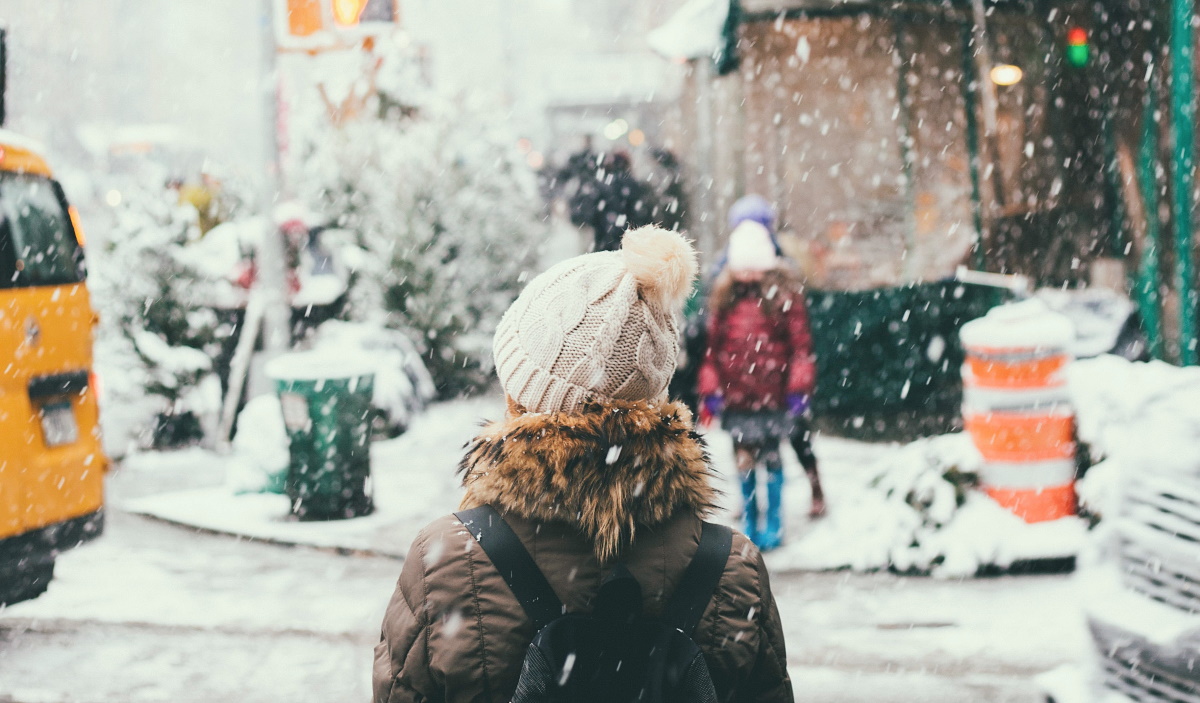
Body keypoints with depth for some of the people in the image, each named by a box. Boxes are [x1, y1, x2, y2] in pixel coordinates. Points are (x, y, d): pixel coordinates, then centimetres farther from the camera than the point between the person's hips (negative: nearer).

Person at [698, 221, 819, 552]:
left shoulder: (784, 293, -4)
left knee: (771, 457, 5)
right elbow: (713, 345, 9)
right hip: (735, 394, 3)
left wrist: (799, 388, -8)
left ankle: (773, 525, 16)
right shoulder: (724, 295, 7)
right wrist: (710, 388, 5)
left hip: (772, 392, -3)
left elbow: (801, 343, -4)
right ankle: (749, 522, 22)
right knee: (744, 457, 9)